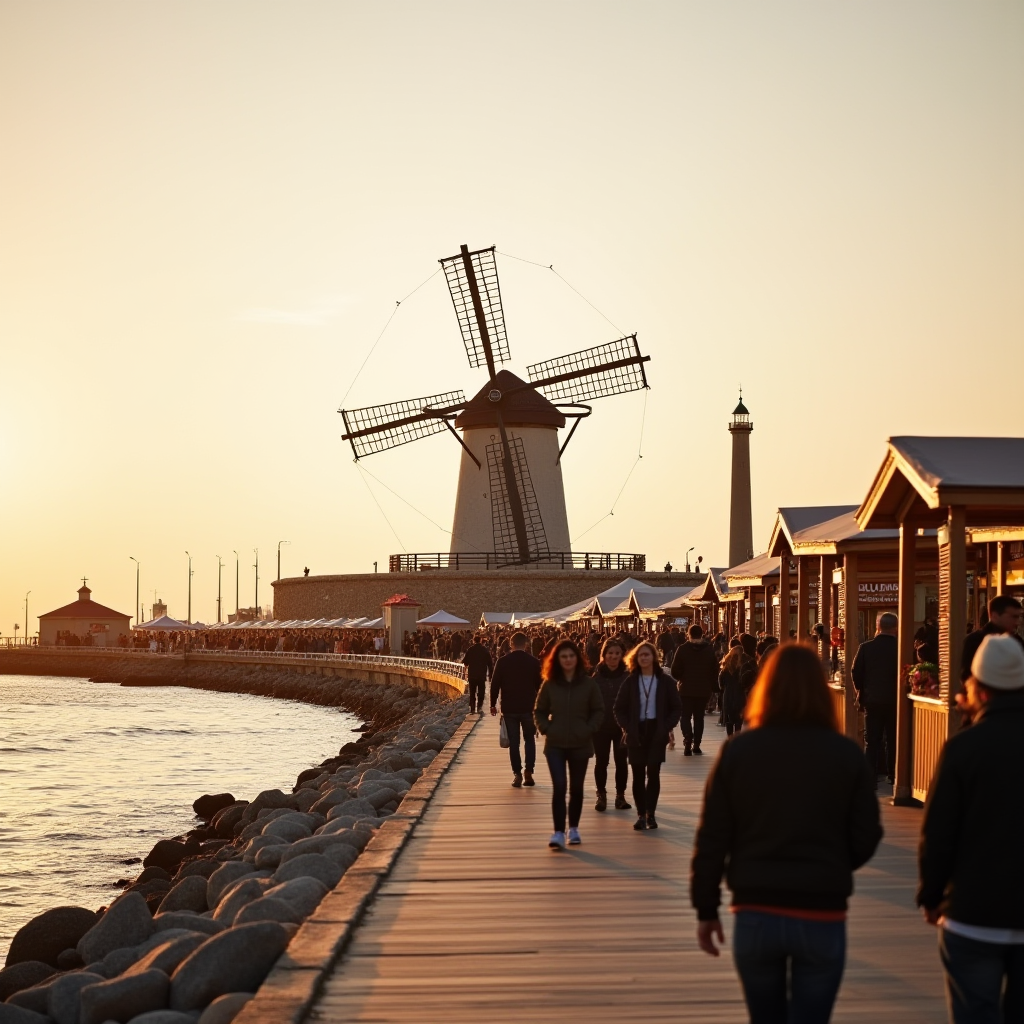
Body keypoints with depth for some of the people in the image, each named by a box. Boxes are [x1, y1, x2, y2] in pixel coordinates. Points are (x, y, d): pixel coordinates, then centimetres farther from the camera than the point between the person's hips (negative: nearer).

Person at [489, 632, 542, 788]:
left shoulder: (502, 662, -4)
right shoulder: (534, 662, -3)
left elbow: (495, 684, -3)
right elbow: (540, 685, 3)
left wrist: (493, 704, 6)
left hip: (509, 708, 0)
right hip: (529, 708, 1)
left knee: (513, 742, 6)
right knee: (529, 740, 14)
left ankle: (517, 774, 0)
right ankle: (529, 772, 2)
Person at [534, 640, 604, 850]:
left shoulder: (589, 683, -2)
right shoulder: (550, 684, 0)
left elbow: (598, 710, 3)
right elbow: (539, 711, 7)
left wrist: (589, 729, -9)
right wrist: (546, 728, -7)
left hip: (580, 744, 1)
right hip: (555, 745, -1)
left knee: (576, 788, 11)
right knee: (559, 787, -11)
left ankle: (574, 828, 26)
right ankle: (558, 833, -11)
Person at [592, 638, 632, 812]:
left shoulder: (628, 676, -5)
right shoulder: (597, 676, -4)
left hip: (622, 726, 0)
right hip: (601, 726, 0)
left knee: (621, 761, 6)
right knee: (601, 762, 5)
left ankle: (620, 796, 17)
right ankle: (601, 796, 17)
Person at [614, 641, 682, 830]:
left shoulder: (664, 681, 2)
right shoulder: (630, 682, 4)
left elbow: (676, 707, 4)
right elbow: (620, 708, 5)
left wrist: (667, 727, -8)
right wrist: (628, 728, -8)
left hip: (657, 732, -1)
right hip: (636, 733, 1)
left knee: (653, 772, -3)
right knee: (638, 774, 1)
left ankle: (650, 813, 4)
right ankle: (641, 814, 6)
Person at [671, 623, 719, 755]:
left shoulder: (682, 649, -10)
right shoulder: (710, 650, -3)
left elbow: (675, 671, -10)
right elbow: (715, 670, -1)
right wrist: (712, 686, 11)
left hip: (686, 689, -2)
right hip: (703, 690, 2)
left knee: (686, 716, 5)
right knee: (699, 717, 15)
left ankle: (688, 741, -17)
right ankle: (696, 745, 13)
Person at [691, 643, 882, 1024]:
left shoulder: (737, 751, -4)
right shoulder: (846, 755, -6)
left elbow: (711, 838, -3)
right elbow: (865, 839, -3)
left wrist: (706, 909, 6)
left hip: (755, 914, 1)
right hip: (821, 916, -1)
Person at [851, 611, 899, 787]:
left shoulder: (866, 647, -8)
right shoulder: (901, 648, -10)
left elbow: (856, 673, -6)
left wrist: (862, 692, 10)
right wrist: (900, 692, 10)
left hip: (872, 700, 0)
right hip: (894, 700, 0)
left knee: (871, 740, 4)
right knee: (893, 740, 11)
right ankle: (894, 777, 15)